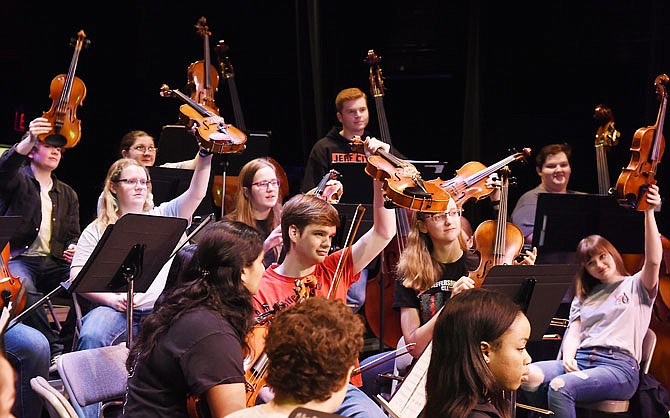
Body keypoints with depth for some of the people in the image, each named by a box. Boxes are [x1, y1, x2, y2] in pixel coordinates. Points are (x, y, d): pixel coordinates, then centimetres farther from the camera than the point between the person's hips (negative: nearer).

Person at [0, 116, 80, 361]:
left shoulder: (67, 195, 24)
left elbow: (73, 235, 22)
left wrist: (73, 248, -4)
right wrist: (29, 141, -35)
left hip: (54, 262, 4)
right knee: (23, 287, -39)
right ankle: (54, 349, -34)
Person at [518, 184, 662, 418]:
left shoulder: (636, 286, 12)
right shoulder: (584, 296, 29)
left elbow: (653, 260, -8)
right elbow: (573, 334, 18)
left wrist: (649, 212, -17)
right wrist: (568, 356, -6)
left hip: (619, 366, -5)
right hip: (579, 361, 6)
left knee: (560, 386, -34)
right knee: (528, 376, -26)